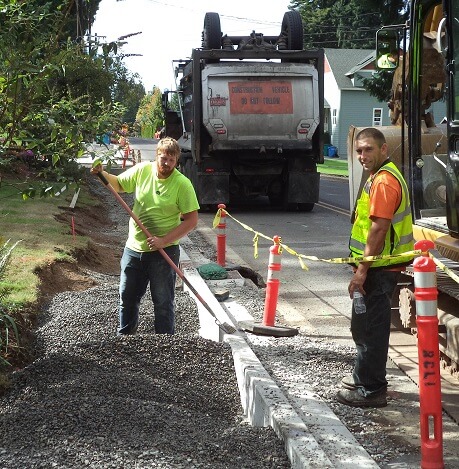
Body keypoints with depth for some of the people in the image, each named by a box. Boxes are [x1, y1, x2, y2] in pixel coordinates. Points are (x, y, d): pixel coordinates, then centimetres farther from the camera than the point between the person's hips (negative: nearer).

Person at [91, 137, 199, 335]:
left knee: (163, 303, 5)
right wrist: (102, 174, -7)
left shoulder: (182, 184, -15)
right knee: (127, 299, 18)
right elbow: (118, 184, 14)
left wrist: (164, 240, -22)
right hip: (134, 249, 5)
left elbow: (192, 220, -15)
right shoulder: (142, 170, -3)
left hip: (164, 252, -5)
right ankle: (124, 338, 36)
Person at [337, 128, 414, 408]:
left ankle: (370, 389, 4)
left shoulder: (383, 180, -18)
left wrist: (362, 271, -21)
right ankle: (367, 377, 33)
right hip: (381, 266, 11)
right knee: (365, 326, 20)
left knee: (369, 328, -4)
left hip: (379, 269, -11)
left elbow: (379, 228, -23)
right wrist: (363, 266, 23)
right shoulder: (383, 176, 16)